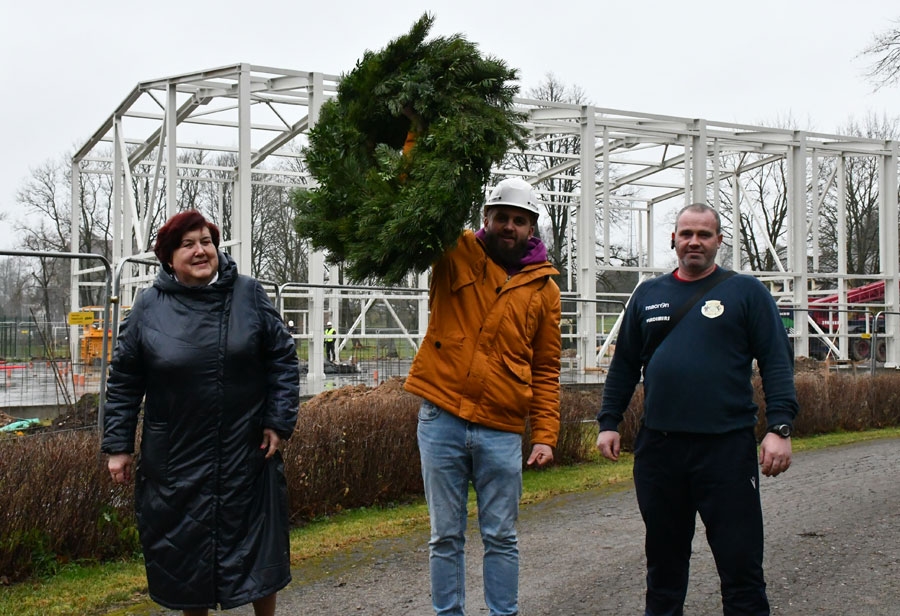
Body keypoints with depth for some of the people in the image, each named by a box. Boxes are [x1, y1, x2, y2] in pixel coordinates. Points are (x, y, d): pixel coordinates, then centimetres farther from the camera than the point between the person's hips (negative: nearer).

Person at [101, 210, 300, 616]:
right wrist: (118, 445, 2)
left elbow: (283, 360, 3)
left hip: (247, 454, 0)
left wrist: (279, 421, -3)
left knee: (258, 546, 10)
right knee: (185, 549, 11)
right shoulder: (149, 306, -1)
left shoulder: (248, 294, 0)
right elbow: (124, 381, 4)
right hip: (175, 459, 0)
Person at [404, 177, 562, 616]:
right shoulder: (455, 254, 5)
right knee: (446, 536, 8)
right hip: (441, 419, -1)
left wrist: (545, 434, 2)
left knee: (501, 537, 9)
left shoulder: (543, 287, 9)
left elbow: (546, 369, 10)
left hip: (501, 430, 1)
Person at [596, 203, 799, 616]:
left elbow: (777, 362, -2)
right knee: (663, 557, 15)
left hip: (727, 445, -3)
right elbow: (623, 365, 16)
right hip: (657, 444, 3)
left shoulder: (746, 291, 3)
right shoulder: (649, 295, 12)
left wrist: (780, 427, -12)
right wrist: (608, 422, 10)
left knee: (740, 561, 0)